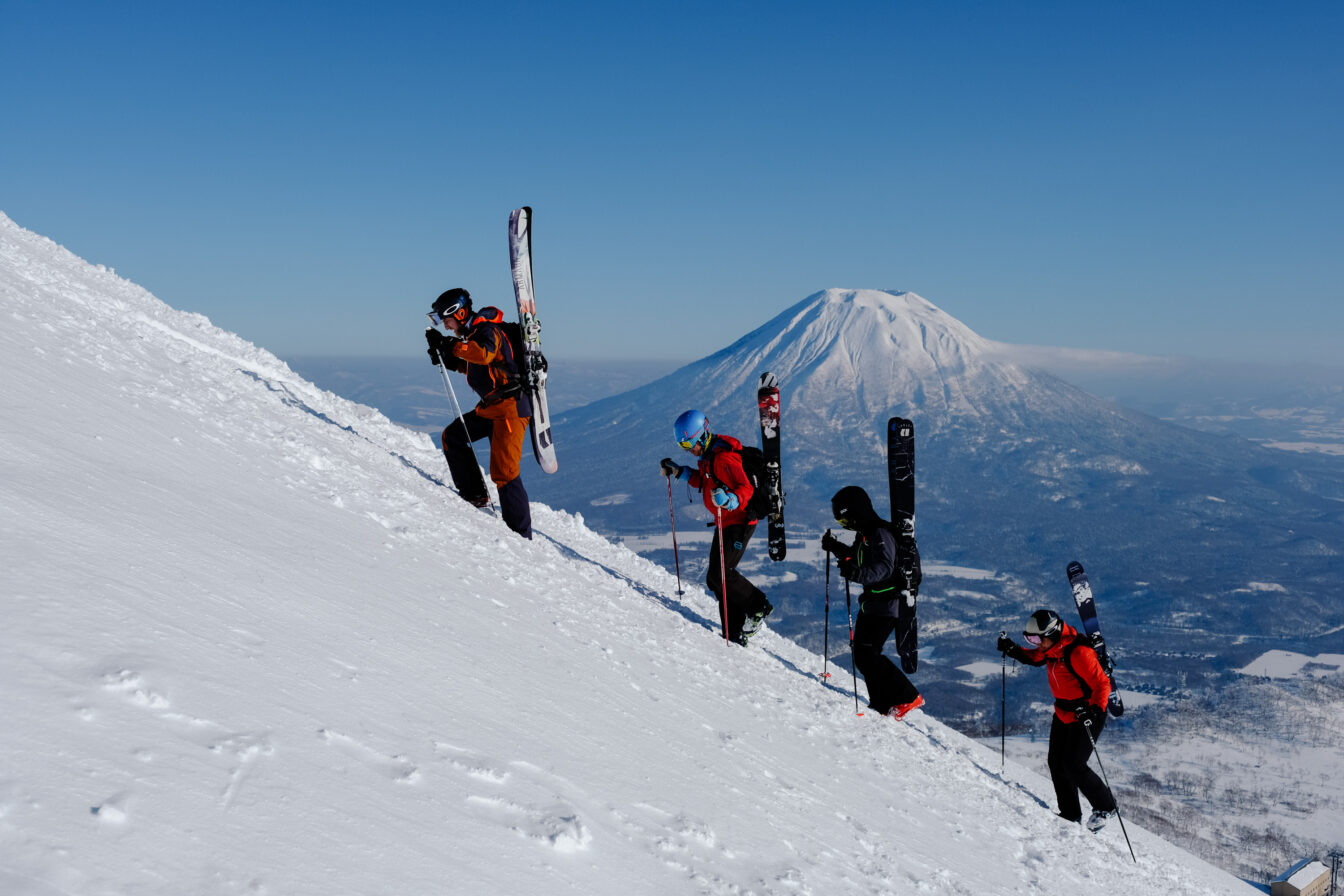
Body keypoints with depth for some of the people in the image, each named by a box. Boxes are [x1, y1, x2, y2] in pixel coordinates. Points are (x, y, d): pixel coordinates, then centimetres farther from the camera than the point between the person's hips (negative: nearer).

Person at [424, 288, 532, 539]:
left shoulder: (488, 330, -13)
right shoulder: (472, 333, 15)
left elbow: (485, 354, -35)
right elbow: (469, 365, 29)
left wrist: (450, 345, -29)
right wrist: (444, 357, 13)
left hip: (510, 407, -10)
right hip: (489, 406, 10)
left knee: (504, 471, -14)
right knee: (452, 437, 14)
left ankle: (521, 534, -10)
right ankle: (475, 494, 20)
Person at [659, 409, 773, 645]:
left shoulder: (724, 458, -23)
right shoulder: (706, 454, 7)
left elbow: (746, 489, -27)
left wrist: (729, 500, -46)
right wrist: (678, 471, 14)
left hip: (739, 521, -10)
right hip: (725, 522, 10)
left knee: (719, 575, -14)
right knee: (718, 577, 9)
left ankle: (758, 607, 3)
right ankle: (736, 630, 16)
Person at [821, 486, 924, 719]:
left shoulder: (880, 533, -19)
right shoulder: (866, 534, 13)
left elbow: (884, 568, -30)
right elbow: (859, 557, 29)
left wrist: (858, 573, -44)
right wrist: (835, 547, 14)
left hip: (885, 605, -10)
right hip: (872, 603, 10)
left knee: (865, 655, -13)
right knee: (863, 653, 13)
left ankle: (908, 697, -6)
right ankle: (881, 704, 22)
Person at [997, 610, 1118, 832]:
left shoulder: (1078, 653, -29)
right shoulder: (1052, 647, -3)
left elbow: (1102, 684, -26)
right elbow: (1035, 658, 18)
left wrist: (1095, 710, -39)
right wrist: (1013, 650, 2)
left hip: (1087, 714, -8)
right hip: (1063, 713, 9)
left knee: (1073, 766, -9)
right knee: (1056, 763, 8)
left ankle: (1105, 807, 14)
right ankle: (1070, 814, 23)